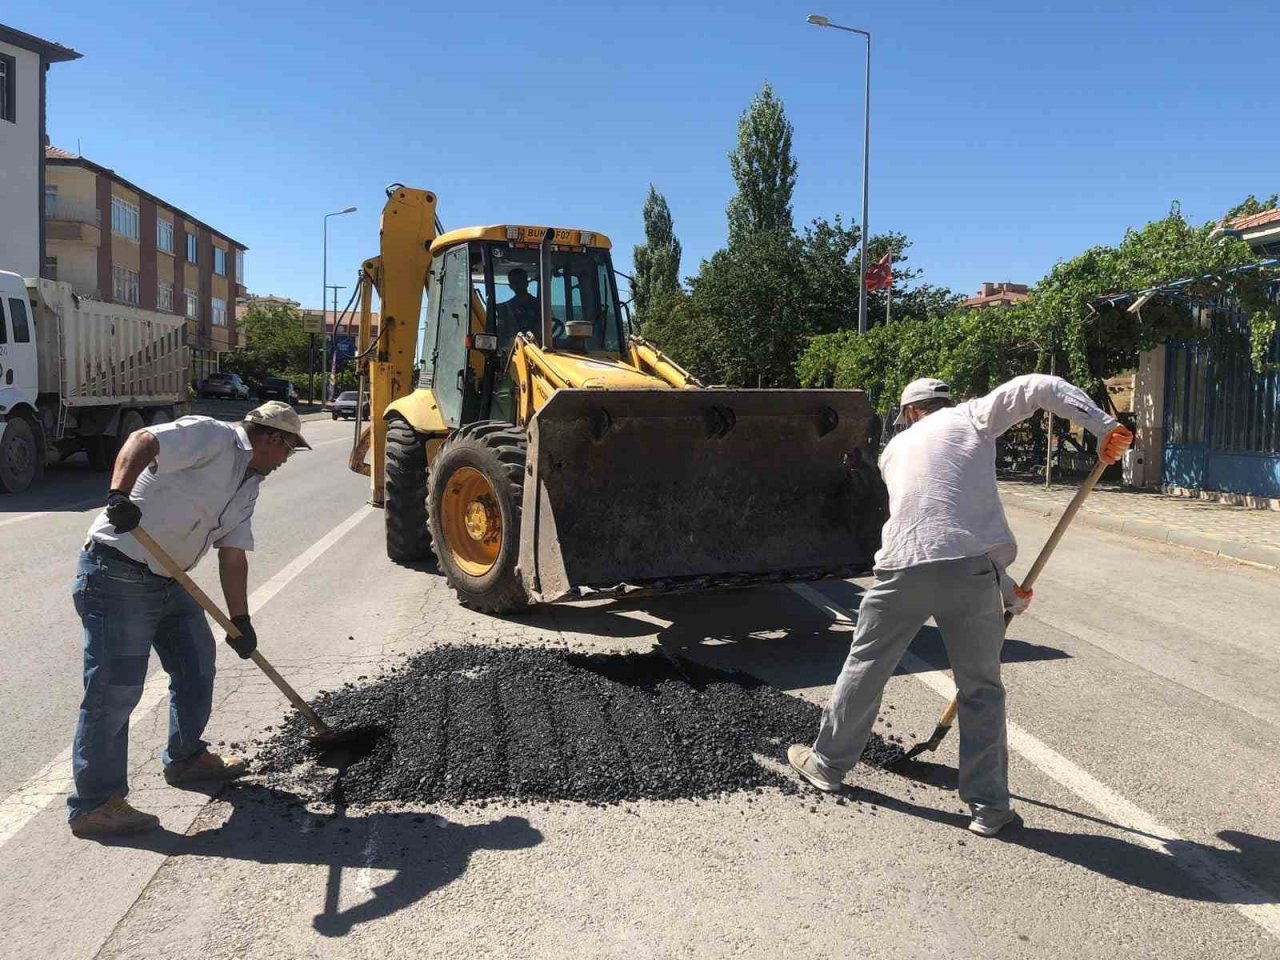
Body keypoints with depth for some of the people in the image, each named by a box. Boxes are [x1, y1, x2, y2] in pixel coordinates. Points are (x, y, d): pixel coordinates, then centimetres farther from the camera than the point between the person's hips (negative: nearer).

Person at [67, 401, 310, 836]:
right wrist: (119, 494, -43)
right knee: (115, 689, -6)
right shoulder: (211, 437, -12)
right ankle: (94, 804, 5)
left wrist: (240, 620, 7)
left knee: (196, 664, 19)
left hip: (170, 580, 10)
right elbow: (142, 442, -27)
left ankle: (186, 758, 38)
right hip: (118, 574, -10)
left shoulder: (249, 485, 14)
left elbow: (233, 556, 13)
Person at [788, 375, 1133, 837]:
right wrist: (1103, 425, 3)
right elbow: (1040, 387, 5)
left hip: (903, 567, 2)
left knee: (865, 667, 18)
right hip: (972, 567, -2)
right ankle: (988, 805, 17)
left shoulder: (895, 449, 25)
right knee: (981, 689, 13)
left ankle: (828, 764, 34)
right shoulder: (972, 417, 16)